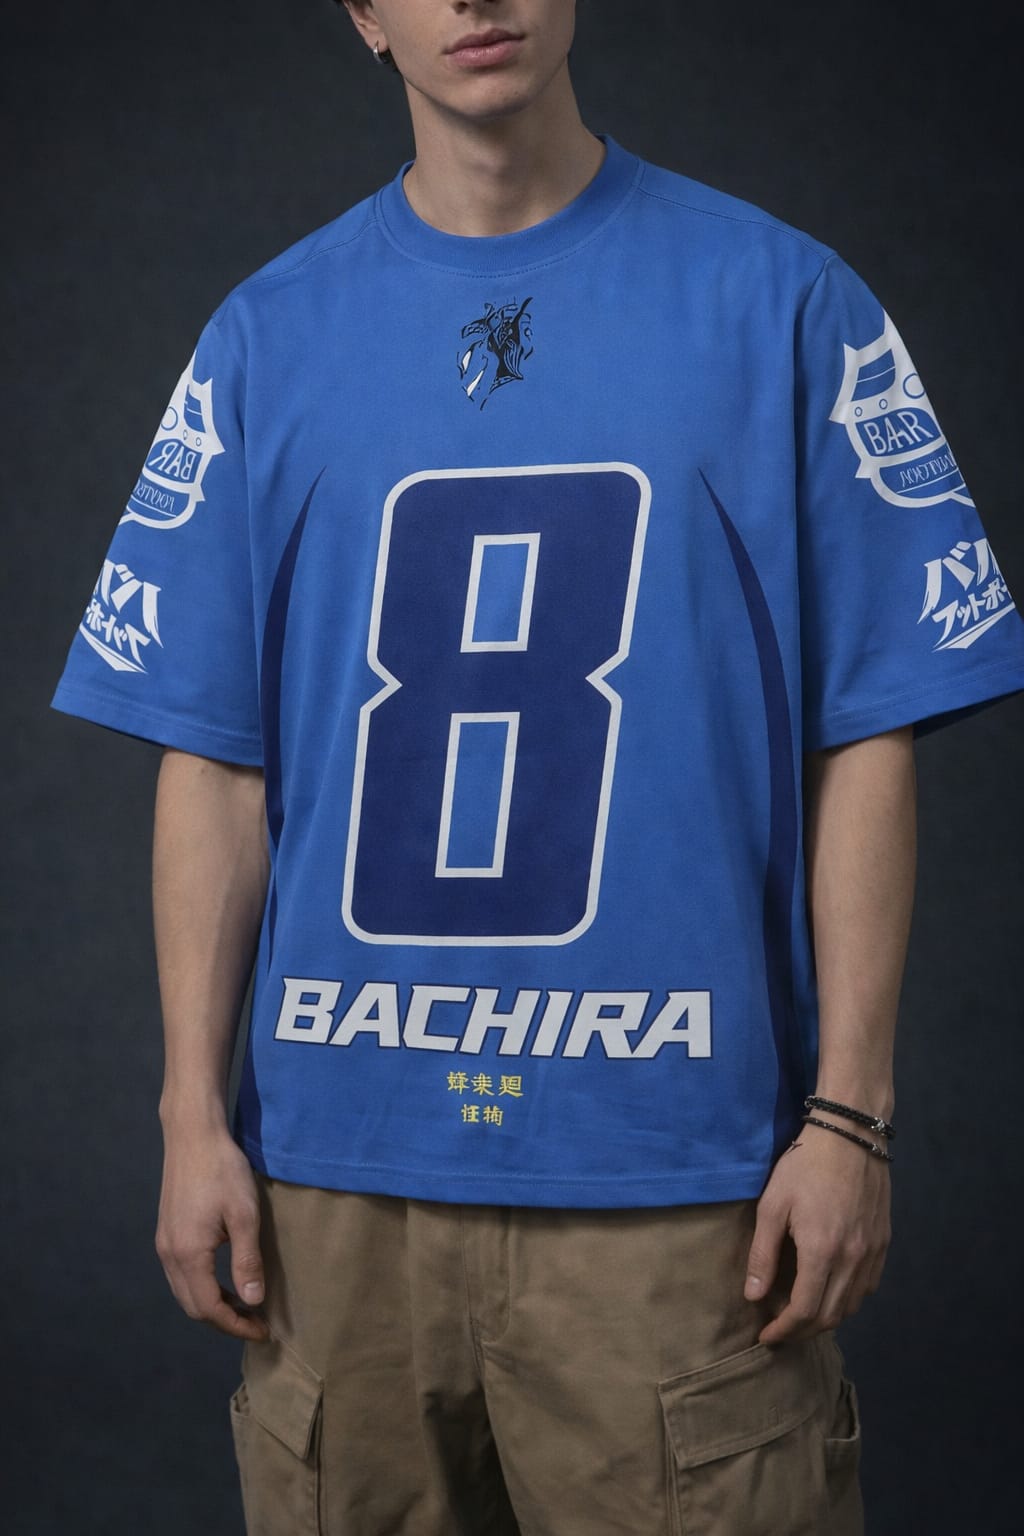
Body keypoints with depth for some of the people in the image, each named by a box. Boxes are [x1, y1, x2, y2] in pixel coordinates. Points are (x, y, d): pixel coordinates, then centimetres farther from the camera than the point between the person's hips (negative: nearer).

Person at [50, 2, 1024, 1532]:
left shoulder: (781, 301, 1)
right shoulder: (268, 335, 7)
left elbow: (865, 738, -1)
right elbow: (216, 760, 7)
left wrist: (849, 1114, -5)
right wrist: (194, 1113, 1)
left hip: (674, 1169, -2)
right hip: (340, 1161, 2)